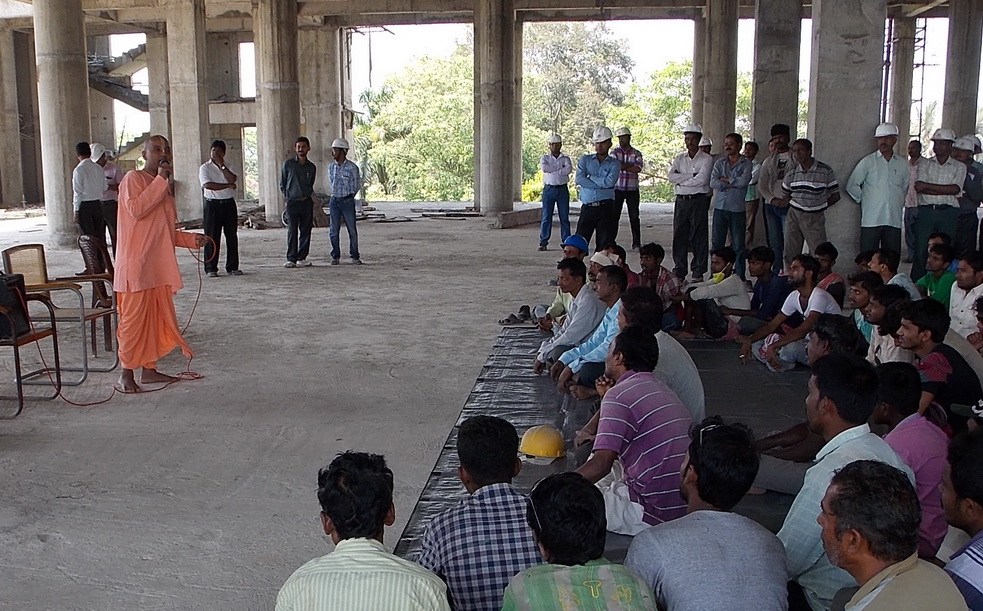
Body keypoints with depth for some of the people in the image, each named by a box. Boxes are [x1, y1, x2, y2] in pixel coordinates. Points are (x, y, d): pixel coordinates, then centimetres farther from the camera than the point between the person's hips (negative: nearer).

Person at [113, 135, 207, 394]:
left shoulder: (164, 187, 19)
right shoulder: (133, 179, -6)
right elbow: (136, 209, -25)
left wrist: (191, 239, 9)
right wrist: (160, 180, -20)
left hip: (159, 264, 8)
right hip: (136, 263, -8)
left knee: (157, 316, 9)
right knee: (134, 318, -6)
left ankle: (149, 369, 18)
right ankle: (126, 374, 1)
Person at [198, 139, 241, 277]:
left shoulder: (228, 167, 11)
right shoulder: (205, 167, 2)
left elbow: (232, 179, -10)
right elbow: (207, 185, -14)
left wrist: (221, 165, -9)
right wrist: (227, 186, -10)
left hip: (229, 203, 3)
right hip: (212, 204, -3)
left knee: (232, 236, 4)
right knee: (212, 237, -2)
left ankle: (232, 267, 11)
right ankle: (211, 268, 3)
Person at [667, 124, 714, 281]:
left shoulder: (706, 159, 0)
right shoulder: (679, 159, 13)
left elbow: (702, 180, -14)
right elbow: (671, 176, -3)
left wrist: (681, 179, -6)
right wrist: (692, 176, -11)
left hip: (699, 201, -4)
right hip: (681, 201, 4)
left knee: (698, 236, -2)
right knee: (679, 235, 5)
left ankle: (698, 272, 4)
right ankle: (679, 271, 12)